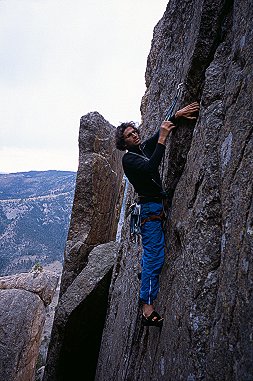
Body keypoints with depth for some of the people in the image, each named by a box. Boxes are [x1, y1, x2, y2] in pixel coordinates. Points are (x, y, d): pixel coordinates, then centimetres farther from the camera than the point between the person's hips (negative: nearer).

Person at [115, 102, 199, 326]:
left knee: (151, 254, 22)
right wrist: (162, 139, -26)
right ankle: (148, 309, -10)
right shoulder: (128, 158, -10)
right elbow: (150, 169, -28)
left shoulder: (145, 148, 14)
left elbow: (164, 129, 13)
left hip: (159, 206, 9)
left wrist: (177, 115, -5)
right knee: (155, 257, -12)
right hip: (150, 208, -9)